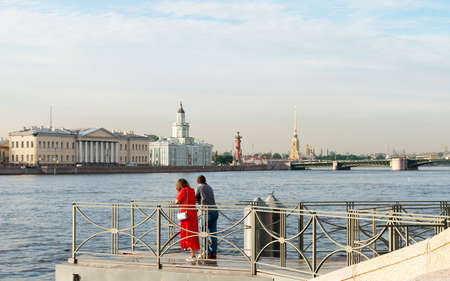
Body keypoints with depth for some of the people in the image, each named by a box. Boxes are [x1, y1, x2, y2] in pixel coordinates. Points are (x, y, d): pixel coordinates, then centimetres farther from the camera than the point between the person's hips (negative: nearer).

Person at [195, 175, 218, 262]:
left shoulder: (200, 187, 3)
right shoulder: (210, 188, 22)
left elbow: (196, 198, 14)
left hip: (207, 212, -6)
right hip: (215, 211, 6)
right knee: (213, 233, 7)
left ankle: (208, 254, -4)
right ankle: (214, 253, 5)